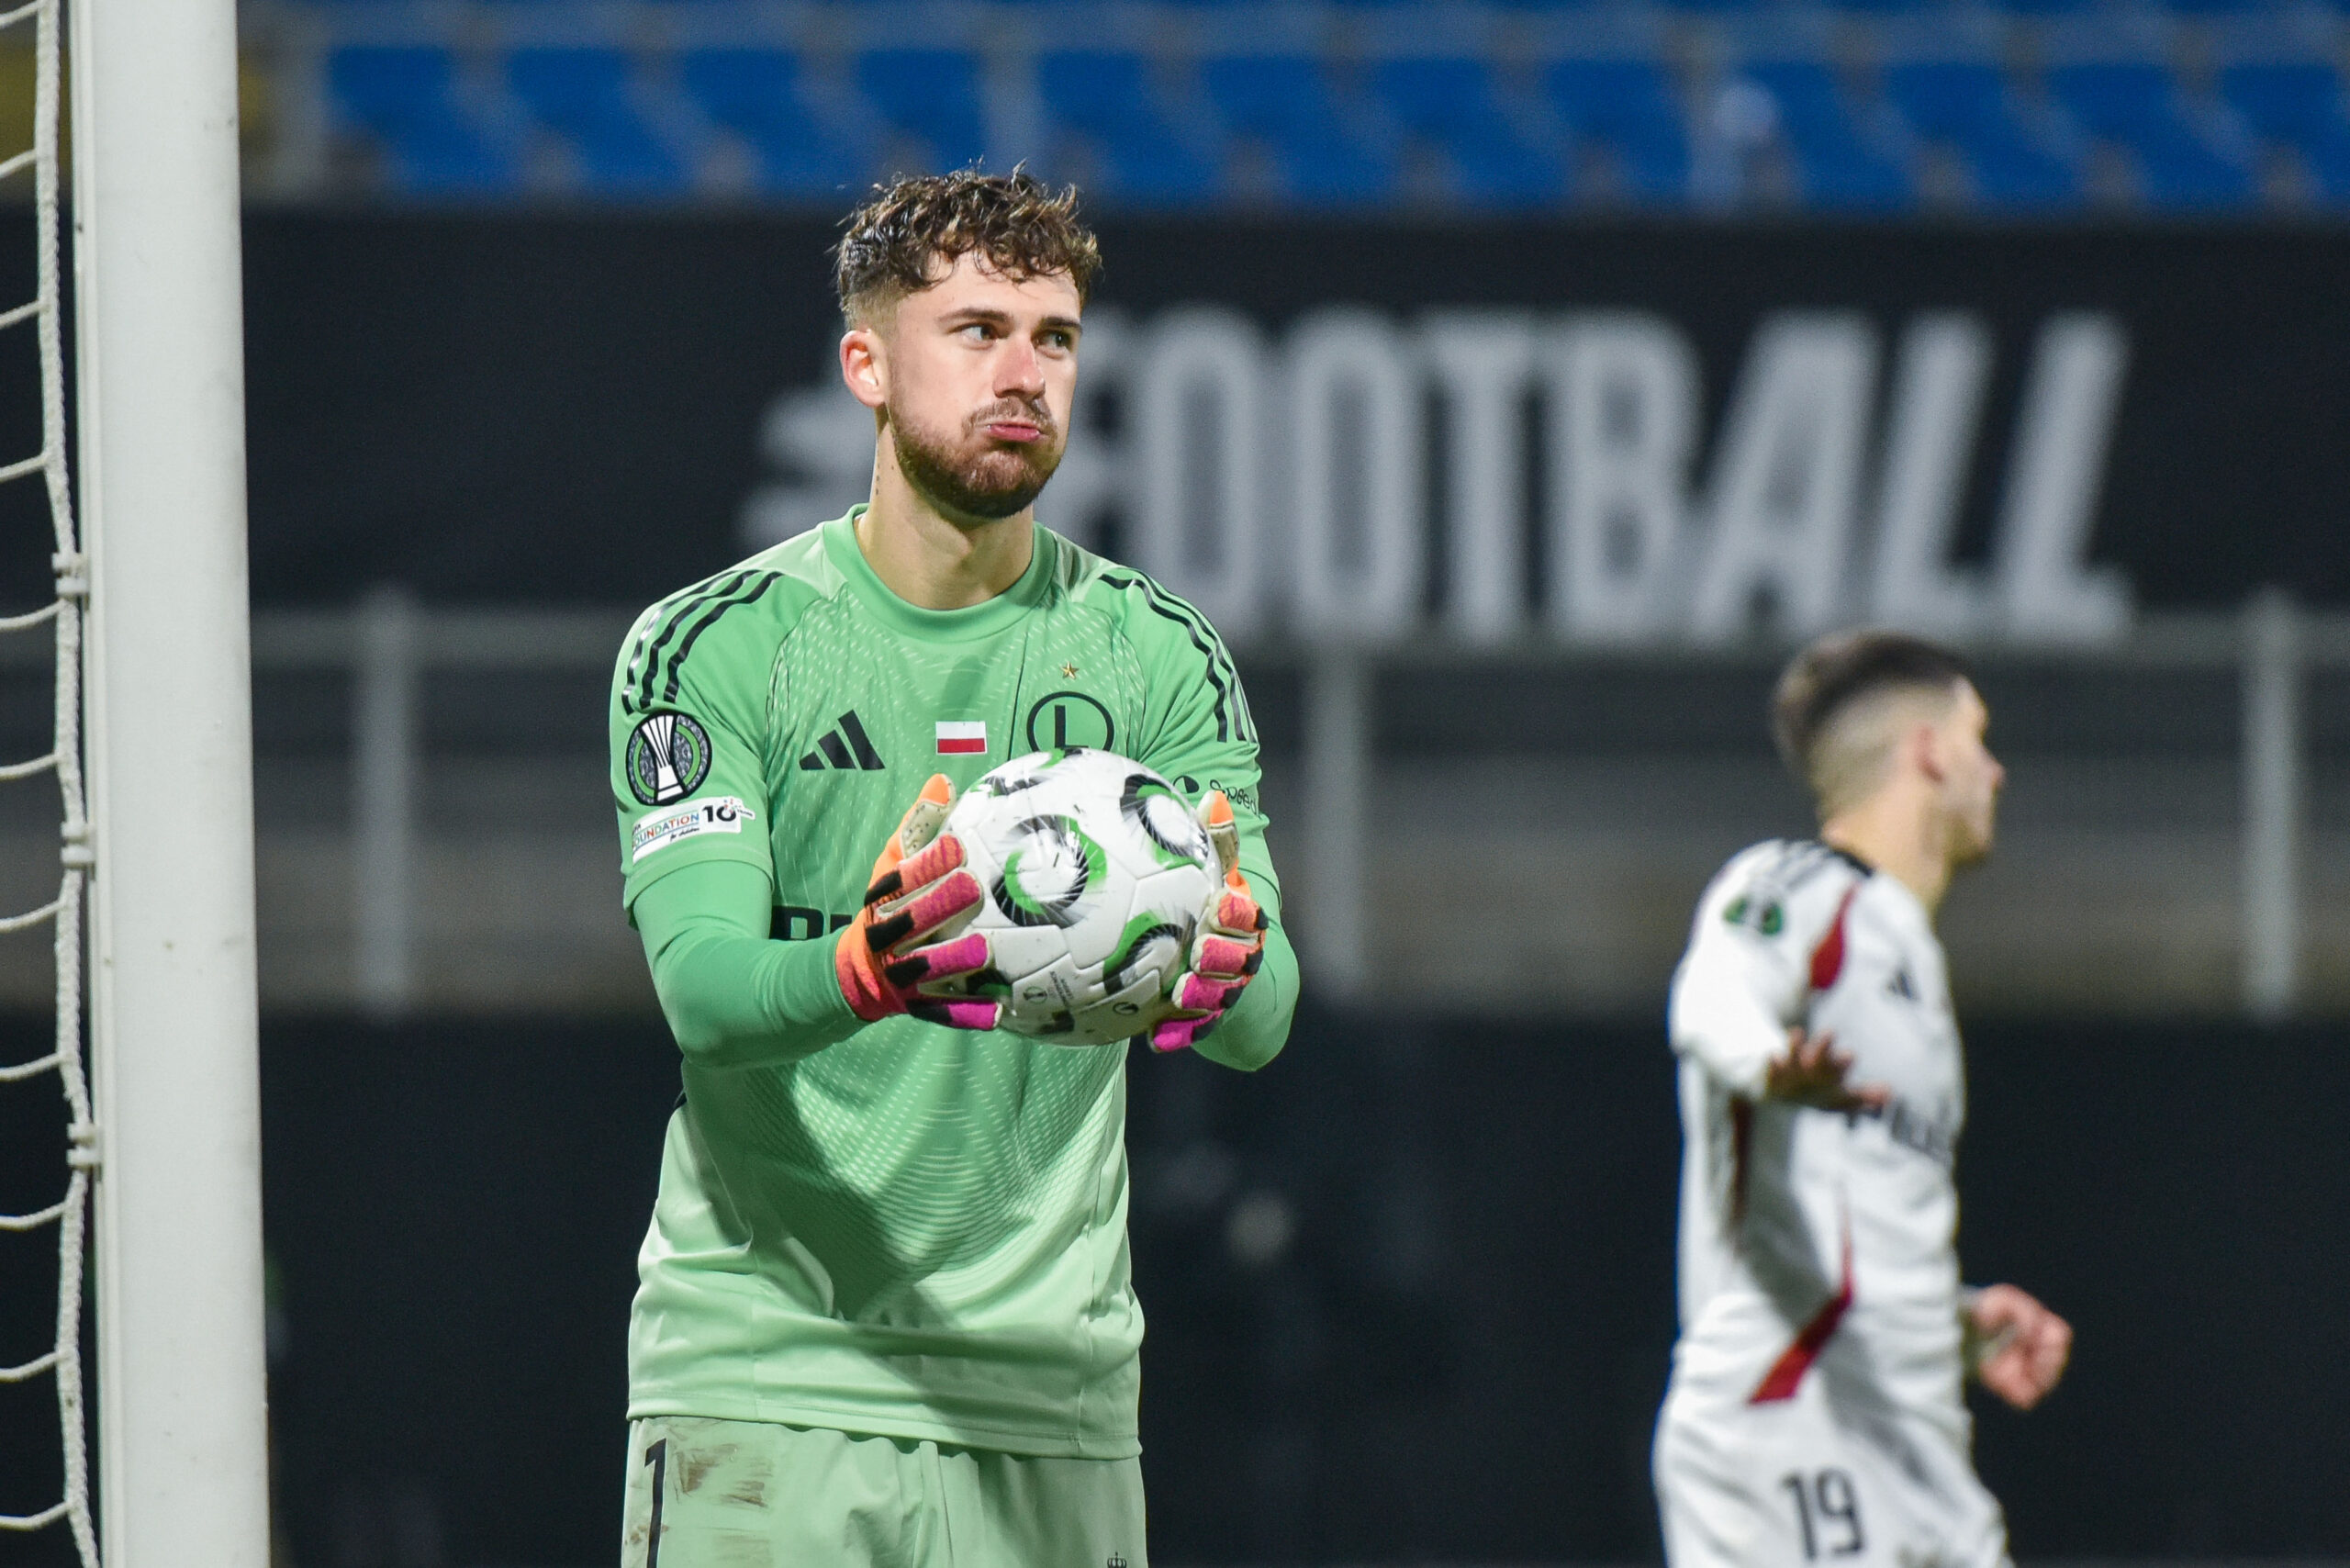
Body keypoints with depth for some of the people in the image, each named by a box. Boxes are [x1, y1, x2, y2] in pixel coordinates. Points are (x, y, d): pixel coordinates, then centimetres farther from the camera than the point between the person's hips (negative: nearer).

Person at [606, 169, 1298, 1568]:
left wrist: (1220, 969, -30)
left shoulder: (1161, 654, 7)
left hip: (1052, 1398, 3)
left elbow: (1263, 1017, -4)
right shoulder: (712, 646, 0)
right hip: (763, 1383, -3)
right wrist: (867, 969, -36)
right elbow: (700, 983, -13)